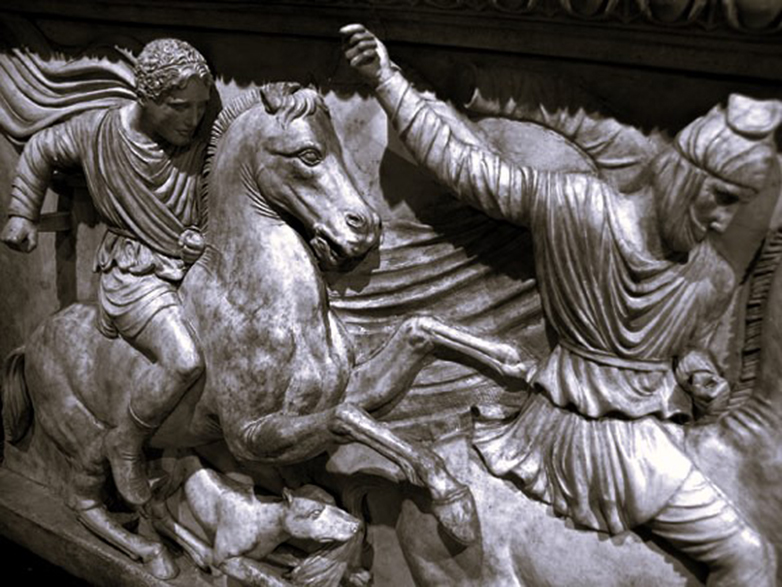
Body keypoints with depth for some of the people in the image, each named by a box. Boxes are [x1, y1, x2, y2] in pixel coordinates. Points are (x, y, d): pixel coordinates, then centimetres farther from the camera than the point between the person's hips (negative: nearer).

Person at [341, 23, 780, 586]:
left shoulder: (713, 280, -4)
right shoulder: (578, 205, -19)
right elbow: (466, 165, -17)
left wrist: (702, 376, -9)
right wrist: (384, 77, -20)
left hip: (643, 439, 5)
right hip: (561, 426, -4)